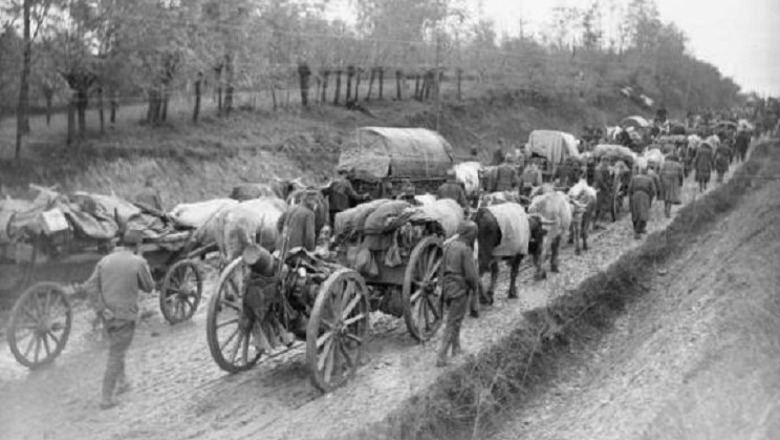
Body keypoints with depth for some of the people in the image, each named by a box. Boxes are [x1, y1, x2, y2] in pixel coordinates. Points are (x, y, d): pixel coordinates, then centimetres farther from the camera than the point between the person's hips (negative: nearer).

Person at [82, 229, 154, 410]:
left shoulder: (105, 260, 0)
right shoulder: (138, 263, -13)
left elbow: (90, 287, -8)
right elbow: (148, 287, 1)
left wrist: (102, 309, -8)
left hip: (108, 315, 5)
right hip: (125, 317, -5)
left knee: (118, 350, 27)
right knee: (116, 357, 3)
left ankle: (122, 382, 38)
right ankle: (106, 399, 7)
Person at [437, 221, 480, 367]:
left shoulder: (450, 246, 5)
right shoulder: (466, 250, -18)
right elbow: (471, 274, -19)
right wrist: (476, 287, -1)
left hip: (448, 287, 7)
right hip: (460, 290, -7)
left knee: (453, 320, 24)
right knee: (453, 324, 0)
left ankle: (456, 347, 38)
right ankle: (441, 357, -1)